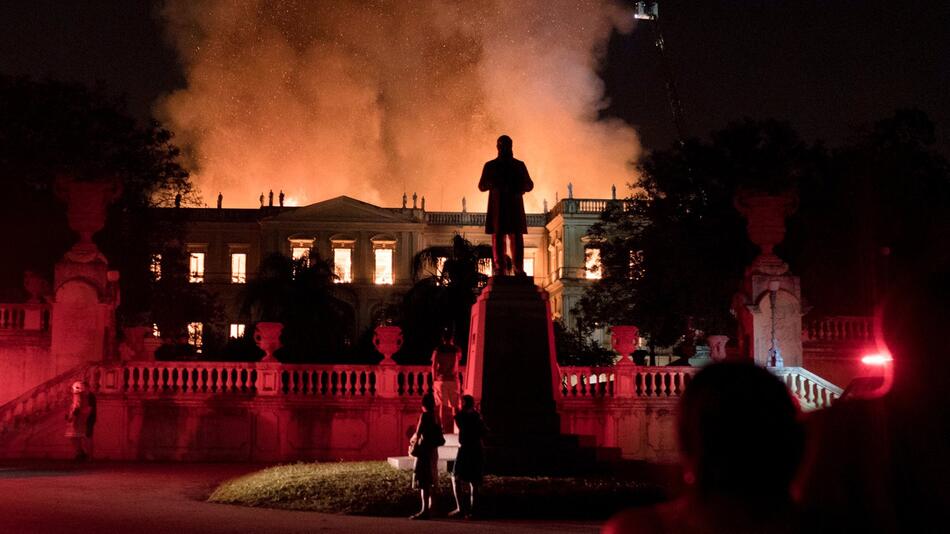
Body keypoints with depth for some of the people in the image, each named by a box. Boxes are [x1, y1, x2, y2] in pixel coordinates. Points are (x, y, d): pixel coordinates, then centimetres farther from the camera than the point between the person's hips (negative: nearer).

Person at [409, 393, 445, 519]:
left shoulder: (425, 415, -13)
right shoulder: (435, 416, 10)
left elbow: (418, 433, -19)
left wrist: (412, 441, 1)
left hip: (425, 451, -9)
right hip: (433, 451, 9)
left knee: (423, 481, -11)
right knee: (431, 481, 15)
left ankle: (425, 510, -16)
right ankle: (430, 508, 20)